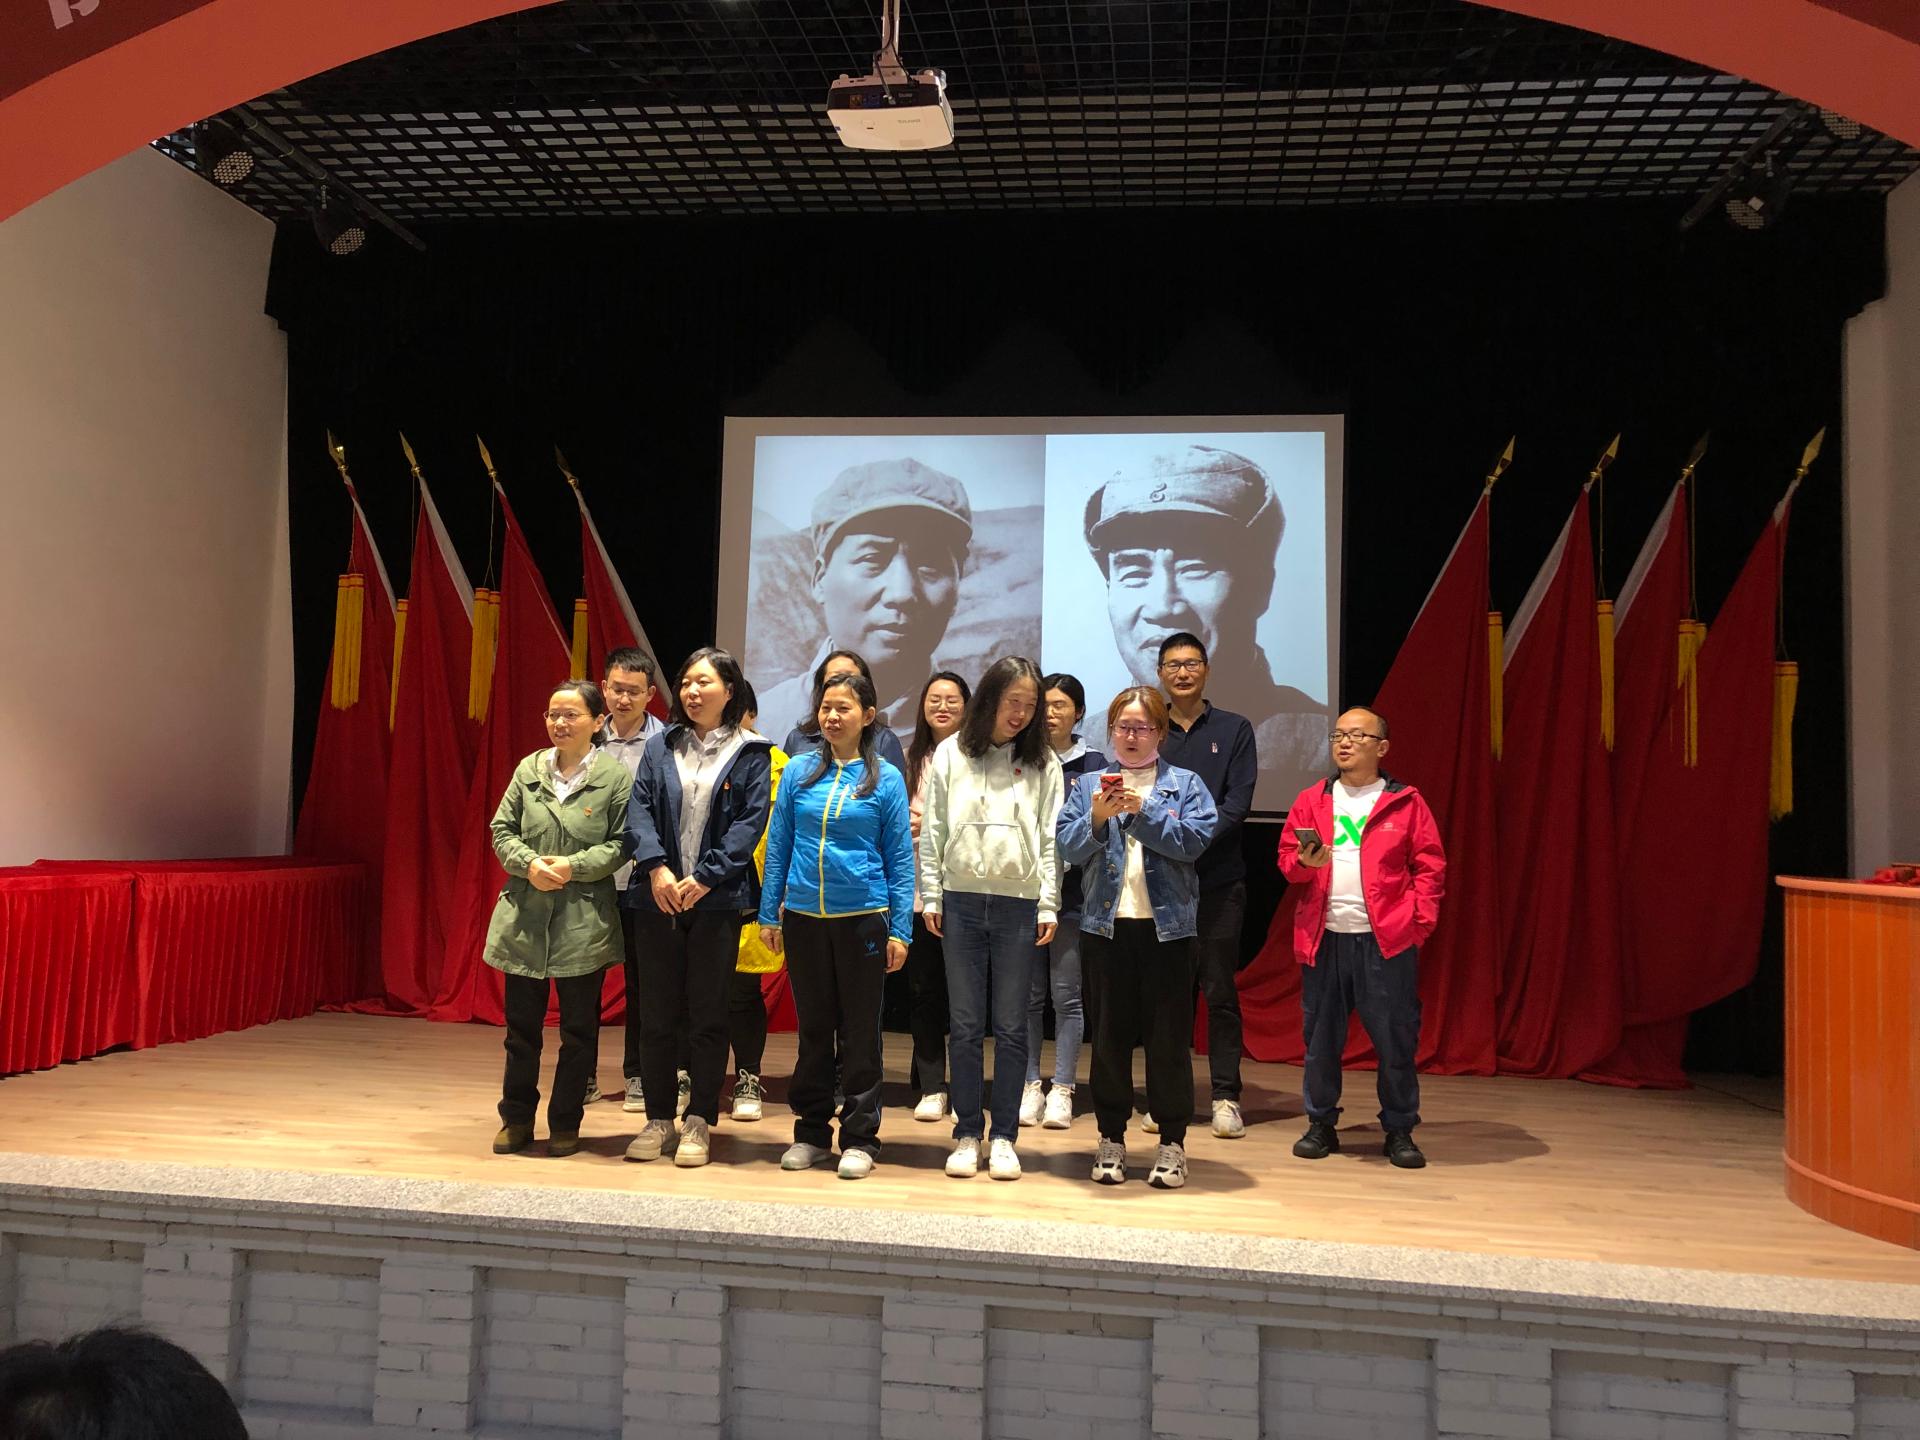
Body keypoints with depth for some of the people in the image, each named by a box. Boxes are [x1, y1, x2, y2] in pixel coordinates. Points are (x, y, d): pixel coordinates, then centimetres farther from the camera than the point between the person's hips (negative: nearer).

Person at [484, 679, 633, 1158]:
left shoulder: (615, 777, -4)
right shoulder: (529, 769, 5)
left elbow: (622, 844, -5)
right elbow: (502, 830, 6)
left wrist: (574, 866, -17)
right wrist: (529, 864, -12)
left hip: (584, 920, -3)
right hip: (525, 915, 3)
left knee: (578, 1028, 6)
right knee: (521, 1023, 11)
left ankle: (565, 1124, 20)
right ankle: (517, 1119, 25)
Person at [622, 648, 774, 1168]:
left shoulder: (751, 753, 2)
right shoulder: (662, 745, 9)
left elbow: (751, 821, -6)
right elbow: (639, 807, 1)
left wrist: (705, 878, -14)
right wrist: (656, 867, -14)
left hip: (718, 899, -2)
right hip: (658, 896, 3)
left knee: (707, 1014, 4)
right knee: (657, 1012, 7)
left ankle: (700, 1123, 16)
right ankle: (658, 1121, 19)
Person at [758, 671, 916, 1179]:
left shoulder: (885, 778, -2)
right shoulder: (801, 773, 4)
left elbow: (900, 859, -1)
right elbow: (778, 846, 8)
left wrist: (900, 930, -5)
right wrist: (769, 915, 5)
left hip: (863, 918, -2)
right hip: (804, 918, 2)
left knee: (859, 1032, 6)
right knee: (813, 1027, 13)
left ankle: (859, 1139, 16)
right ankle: (811, 1131, 24)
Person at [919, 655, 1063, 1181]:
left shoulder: (1043, 763, 5)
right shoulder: (950, 755, 6)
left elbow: (1050, 839, 4)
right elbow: (933, 831, 7)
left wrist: (1048, 905, -1)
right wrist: (930, 896, 3)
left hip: (1018, 905, 0)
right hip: (962, 900, 0)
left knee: (1011, 1027, 4)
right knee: (966, 1025, 5)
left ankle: (1004, 1137, 12)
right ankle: (967, 1134, 14)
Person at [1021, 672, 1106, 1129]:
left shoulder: (1093, 764, 4)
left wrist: (1067, 854, -15)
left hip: (1070, 891, -1)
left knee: (1067, 995, 2)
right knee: (1029, 994, 7)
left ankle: (1062, 1090, 10)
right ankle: (1030, 1085, 16)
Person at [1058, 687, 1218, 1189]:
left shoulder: (1186, 784, 6)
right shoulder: (1087, 784, 10)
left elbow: (1193, 839, -10)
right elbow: (1069, 846, -1)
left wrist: (1142, 810, -17)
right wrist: (1097, 818, -18)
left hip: (1167, 923, -1)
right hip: (1106, 922, 1)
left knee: (1168, 1034, 4)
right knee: (1110, 1031, 8)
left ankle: (1172, 1142, 14)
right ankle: (1111, 1137, 19)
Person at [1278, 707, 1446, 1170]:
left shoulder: (1406, 802, 3)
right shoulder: (1311, 801, 10)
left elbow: (1430, 866, 2)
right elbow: (1286, 859, 11)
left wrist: (1419, 919, -7)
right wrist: (1304, 862, -11)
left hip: (1388, 939, -2)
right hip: (1325, 938, 2)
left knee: (1395, 1036, 2)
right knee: (1320, 1035, 7)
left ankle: (1399, 1130, 16)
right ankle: (1320, 1124, 21)